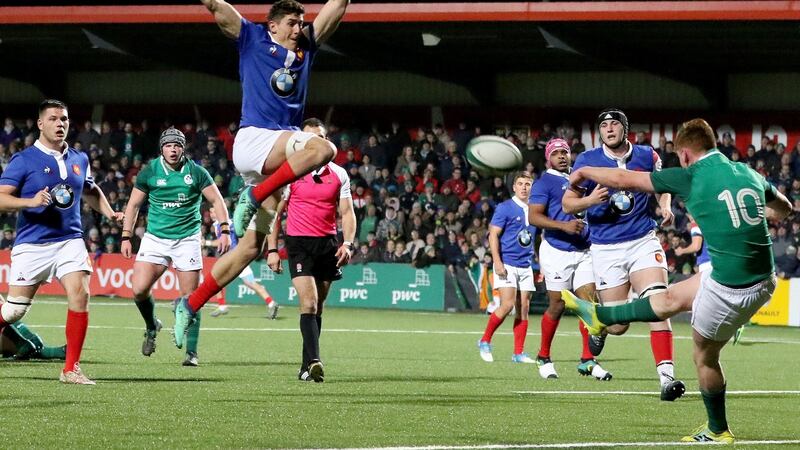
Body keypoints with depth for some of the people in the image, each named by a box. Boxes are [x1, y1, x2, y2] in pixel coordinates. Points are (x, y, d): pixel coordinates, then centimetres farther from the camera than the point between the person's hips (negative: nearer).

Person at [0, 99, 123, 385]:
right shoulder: (23, 160, -5)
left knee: (80, 294, -17)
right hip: (32, 244, -3)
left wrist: (109, 213, 12)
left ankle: (71, 369, -9)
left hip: (70, 240, 3)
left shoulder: (79, 160, 11)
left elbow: (91, 191, 29)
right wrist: (31, 202, -25)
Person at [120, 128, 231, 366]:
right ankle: (151, 326, 17)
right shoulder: (150, 172, 1)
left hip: (187, 239, -1)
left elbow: (217, 200, 3)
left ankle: (192, 352, 5)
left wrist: (225, 230, -8)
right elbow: (133, 204, 9)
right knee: (139, 289, -13)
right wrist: (126, 237, 4)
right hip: (155, 238, 1)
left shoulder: (196, 172, -2)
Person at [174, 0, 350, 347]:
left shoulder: (305, 48, 21)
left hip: (277, 157, 6)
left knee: (251, 246, 2)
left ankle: (189, 305, 8)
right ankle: (253, 197, -24)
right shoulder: (253, 39, 8)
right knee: (323, 148, -31)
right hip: (253, 139, -6)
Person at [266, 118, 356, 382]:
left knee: (318, 307, 9)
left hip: (328, 244, 3)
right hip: (299, 243, -3)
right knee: (309, 303, -18)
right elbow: (275, 212, 4)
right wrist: (272, 250, -2)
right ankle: (314, 362, -28)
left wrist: (347, 244, -8)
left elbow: (347, 212, 8)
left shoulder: (338, 174, 8)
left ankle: (306, 367, 18)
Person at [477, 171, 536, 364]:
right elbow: (493, 235, -8)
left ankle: (519, 353, 5)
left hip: (526, 266, 6)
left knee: (523, 308, 2)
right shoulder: (505, 208, -5)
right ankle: (485, 341, 1)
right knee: (507, 305, -16)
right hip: (507, 264, -6)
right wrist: (497, 262, -17)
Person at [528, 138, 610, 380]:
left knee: (589, 301, -4)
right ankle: (543, 357, 15)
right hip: (557, 251, -6)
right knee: (557, 305, -1)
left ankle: (587, 360, -3)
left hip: (583, 250, 6)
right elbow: (534, 216, -15)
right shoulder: (544, 182, -5)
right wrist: (564, 226, -25)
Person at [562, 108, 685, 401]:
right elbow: (567, 203, -2)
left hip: (643, 241, 1)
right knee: (618, 326, 1)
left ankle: (666, 377, -22)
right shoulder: (587, 160, -4)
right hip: (606, 248, -1)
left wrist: (666, 206, 0)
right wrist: (590, 200, -23)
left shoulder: (647, 156, 3)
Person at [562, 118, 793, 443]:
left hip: (731, 289, -6)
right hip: (764, 279, 6)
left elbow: (624, 180, -1)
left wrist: (584, 172, 15)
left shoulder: (692, 177, -11)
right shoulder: (749, 174, 5)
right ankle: (600, 316, 42)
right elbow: (784, 208, 23)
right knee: (671, 299, 24)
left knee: (704, 355, 20)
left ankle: (717, 430, 36)